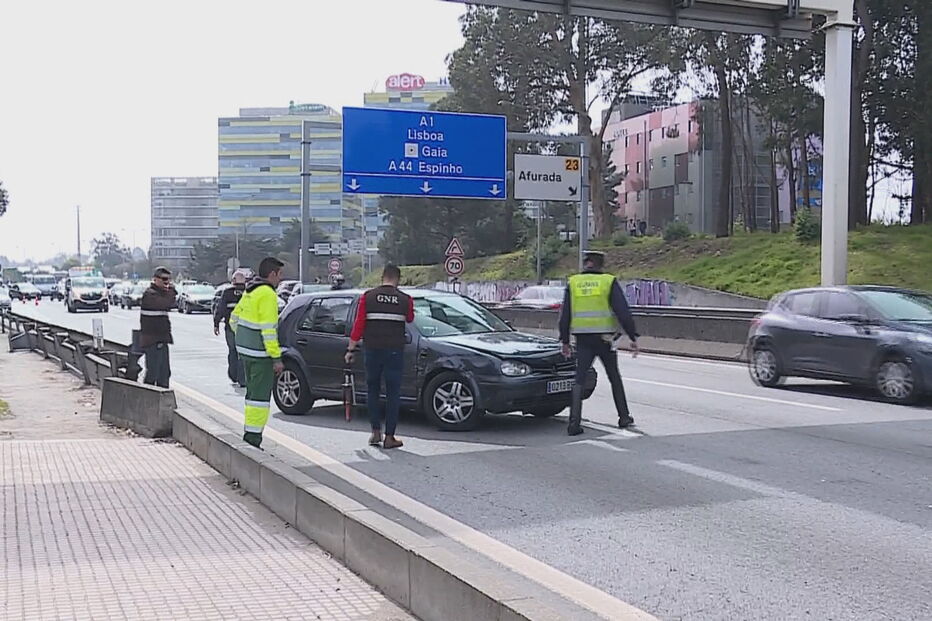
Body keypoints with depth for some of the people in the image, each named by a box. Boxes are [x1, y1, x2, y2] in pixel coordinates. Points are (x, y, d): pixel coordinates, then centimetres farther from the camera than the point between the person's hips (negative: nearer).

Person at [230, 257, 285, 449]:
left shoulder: (250, 291, 13)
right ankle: (253, 436, -5)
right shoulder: (267, 294, -16)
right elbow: (268, 330, -21)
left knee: (253, 392, 18)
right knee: (260, 395, -5)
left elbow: (234, 319, 19)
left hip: (245, 349, 10)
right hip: (260, 353, -10)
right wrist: (276, 358, -18)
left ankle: (248, 432, 24)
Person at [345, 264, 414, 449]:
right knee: (393, 393, 5)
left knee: (372, 390, 16)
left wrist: (351, 349, 5)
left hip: (373, 351, 1)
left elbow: (358, 325, -1)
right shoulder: (405, 300, -1)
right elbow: (410, 319, 17)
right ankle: (389, 437, 5)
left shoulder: (368, 297, 0)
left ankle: (376, 432, 14)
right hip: (395, 351, -1)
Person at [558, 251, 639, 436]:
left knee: (579, 380, 2)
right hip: (605, 338, -1)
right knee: (615, 378, 16)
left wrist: (565, 341, 13)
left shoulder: (573, 283, 4)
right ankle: (624, 417, 25)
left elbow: (565, 315, 6)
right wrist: (633, 337, -5)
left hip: (583, 340, 1)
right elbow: (623, 312, -8)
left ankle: (574, 422, -9)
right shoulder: (609, 282, -2)